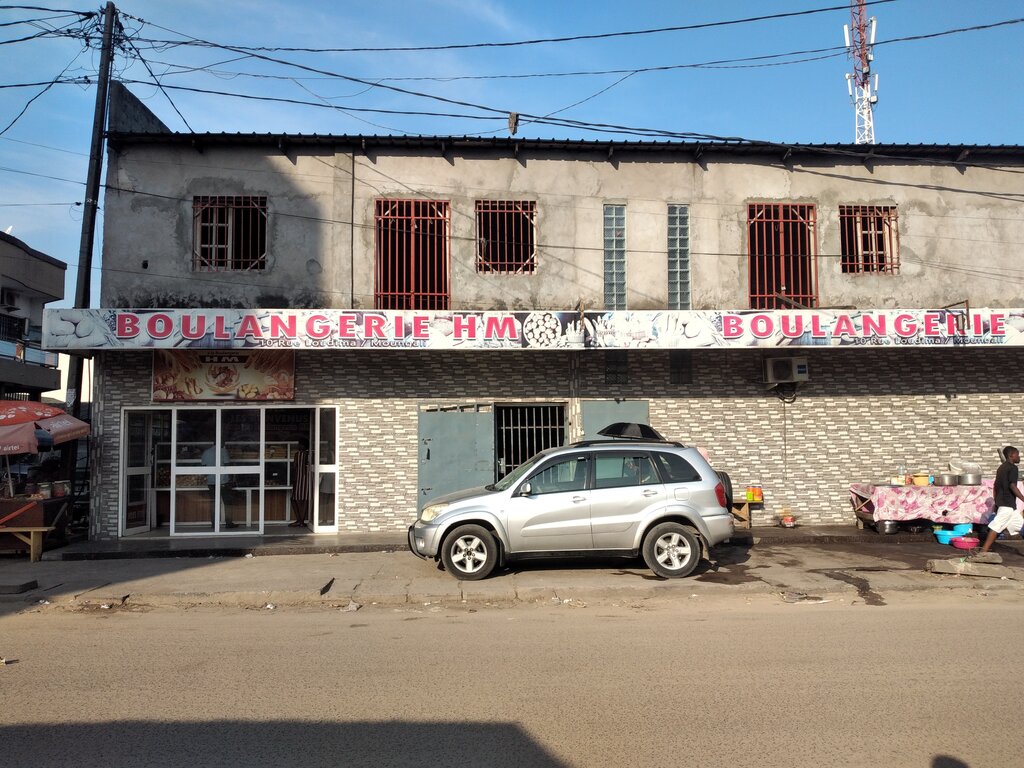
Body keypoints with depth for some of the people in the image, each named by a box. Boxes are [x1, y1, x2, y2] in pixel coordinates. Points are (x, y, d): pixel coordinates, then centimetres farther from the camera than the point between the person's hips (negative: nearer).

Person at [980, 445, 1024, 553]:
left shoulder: (1001, 467, 17)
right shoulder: (1013, 468, -9)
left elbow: (995, 486, 19)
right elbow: (1012, 486, -20)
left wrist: (996, 502, 23)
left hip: (1001, 502, 9)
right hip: (1008, 503, -9)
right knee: (996, 526, -11)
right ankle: (984, 551, -14)